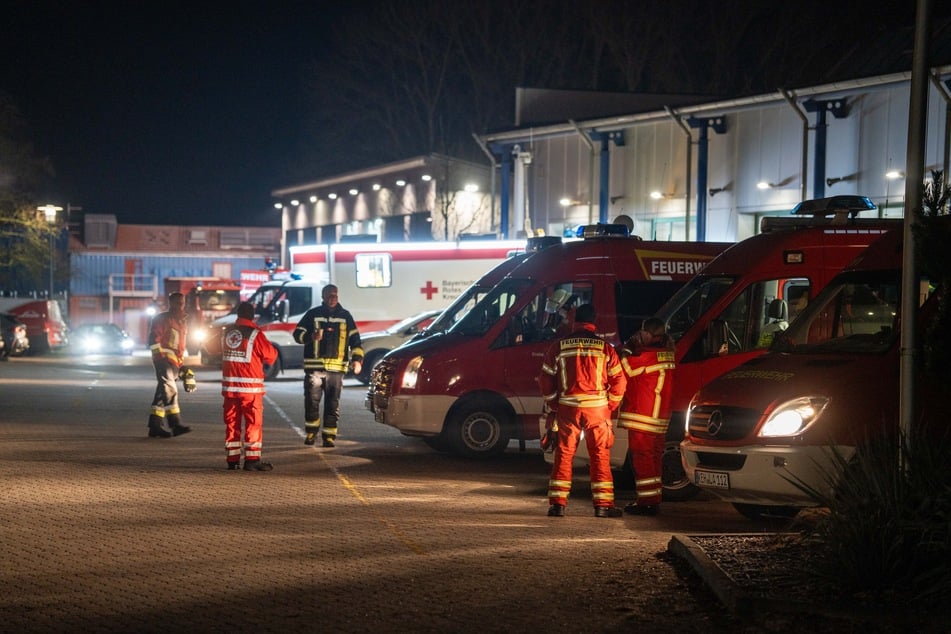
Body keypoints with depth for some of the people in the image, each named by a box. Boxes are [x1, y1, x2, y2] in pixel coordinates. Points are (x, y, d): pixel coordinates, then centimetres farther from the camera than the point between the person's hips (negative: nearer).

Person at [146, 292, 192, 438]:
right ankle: (176, 424, -20)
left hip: (175, 363, 9)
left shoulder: (182, 324, 22)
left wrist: (182, 363, 26)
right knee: (169, 390, -17)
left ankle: (155, 426, 9)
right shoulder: (162, 319, -4)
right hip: (164, 360, -9)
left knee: (163, 393, 8)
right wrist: (159, 356, -18)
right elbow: (154, 340, -12)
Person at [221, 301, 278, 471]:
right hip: (250, 387, -5)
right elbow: (270, 356, -5)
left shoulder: (226, 332, 6)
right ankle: (252, 459, -3)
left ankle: (232, 459, 12)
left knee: (232, 422, 10)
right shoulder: (255, 334, -11)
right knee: (253, 423, 0)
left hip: (229, 386, 5)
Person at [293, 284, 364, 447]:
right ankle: (311, 432, 13)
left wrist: (357, 359, 1)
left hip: (336, 368, 1)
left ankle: (329, 435, 7)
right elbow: (297, 334, 8)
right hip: (314, 367, -1)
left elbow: (355, 339, 14)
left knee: (333, 405, 1)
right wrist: (311, 336, -13)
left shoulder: (345, 316, 12)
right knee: (311, 401, -4)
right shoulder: (313, 314, 7)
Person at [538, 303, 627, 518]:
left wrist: (554, 405, 15)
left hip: (567, 409, 1)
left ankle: (558, 503, 4)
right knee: (600, 456, 5)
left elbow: (545, 379, 4)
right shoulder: (604, 347, -1)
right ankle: (603, 505, 5)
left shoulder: (559, 346, 2)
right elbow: (618, 380, -1)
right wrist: (610, 406, 11)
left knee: (563, 455, 7)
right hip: (597, 408, -1)